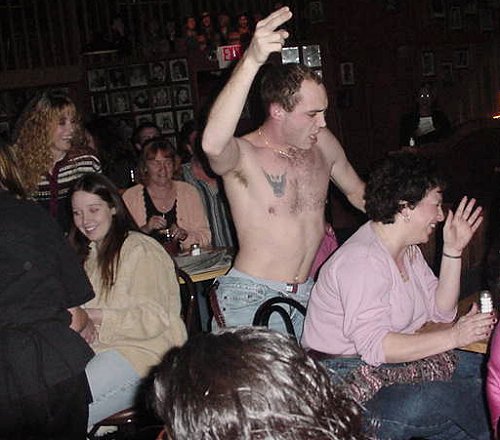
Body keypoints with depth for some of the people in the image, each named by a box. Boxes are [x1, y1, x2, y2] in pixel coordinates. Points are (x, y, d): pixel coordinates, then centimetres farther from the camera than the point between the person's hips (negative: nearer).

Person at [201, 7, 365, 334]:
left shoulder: (322, 143, 6)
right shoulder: (243, 156, -13)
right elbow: (213, 144, -40)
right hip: (251, 301, -5)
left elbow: (357, 191, 24)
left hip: (306, 295, 6)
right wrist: (251, 62, -47)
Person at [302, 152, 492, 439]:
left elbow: (441, 311, 9)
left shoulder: (408, 249, 9)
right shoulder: (363, 260, -23)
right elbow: (374, 346, -29)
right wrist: (454, 336, -28)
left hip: (394, 360, 10)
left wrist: (453, 251, 0)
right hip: (346, 378, -10)